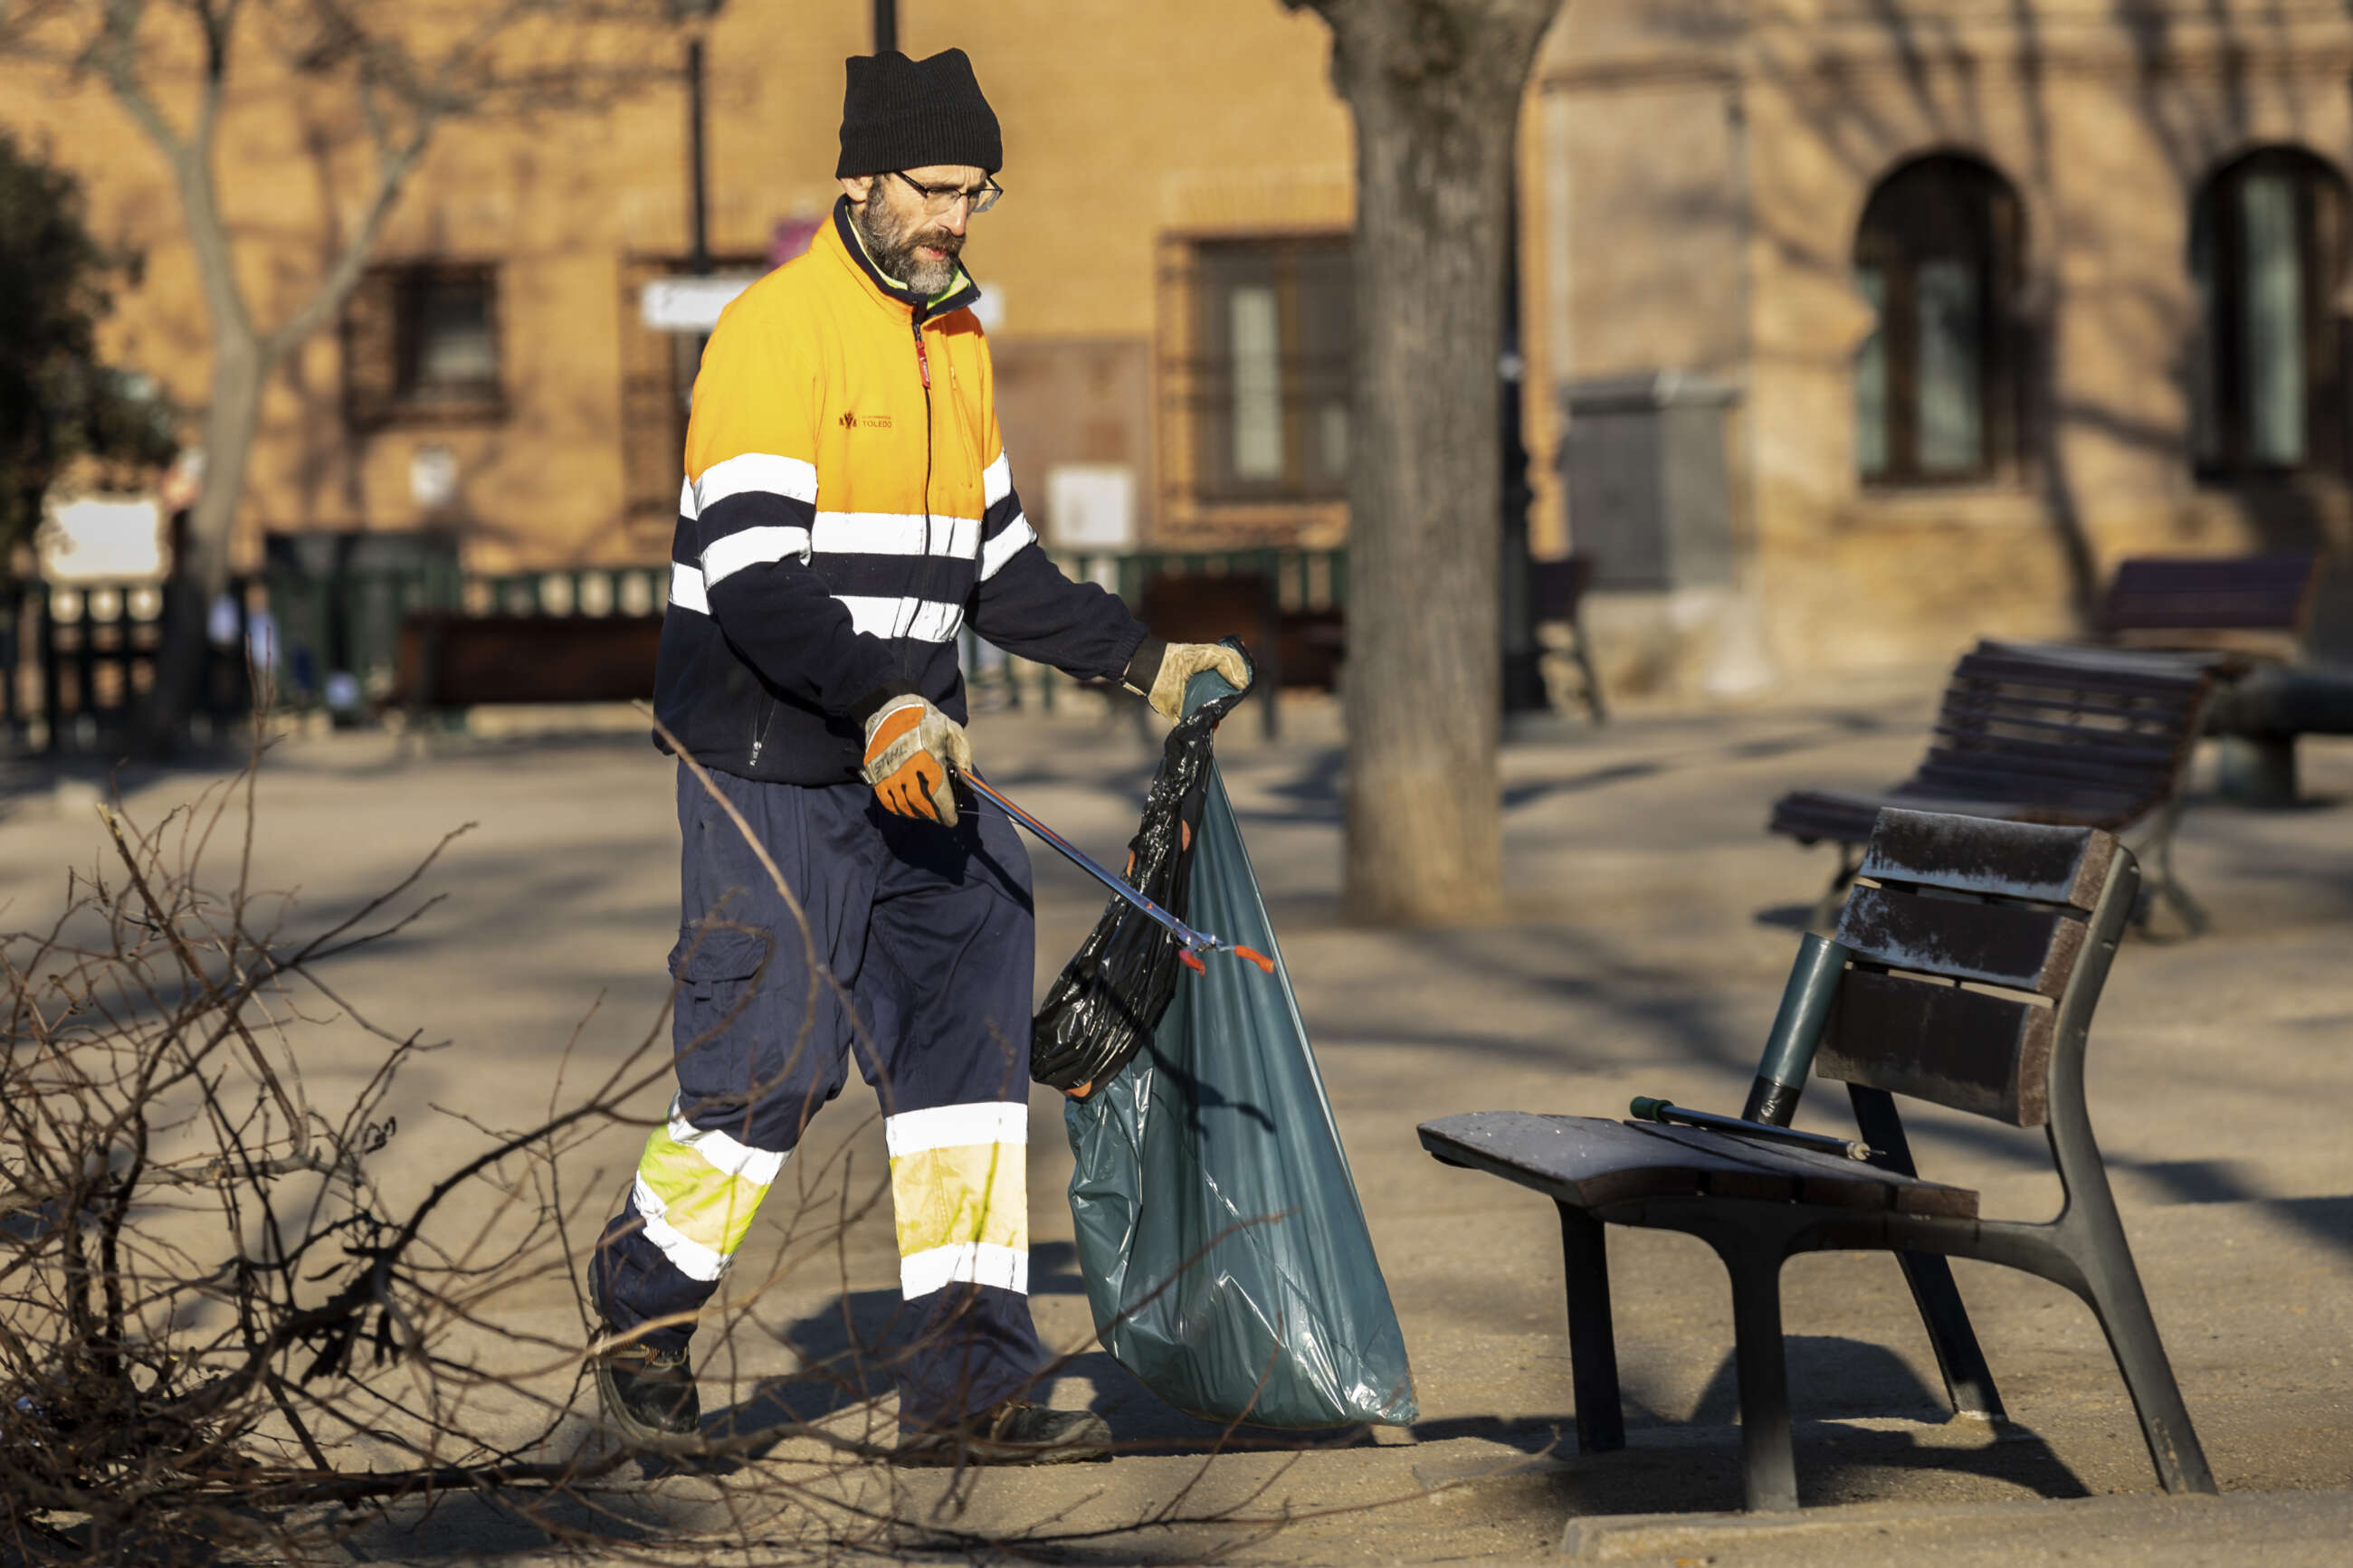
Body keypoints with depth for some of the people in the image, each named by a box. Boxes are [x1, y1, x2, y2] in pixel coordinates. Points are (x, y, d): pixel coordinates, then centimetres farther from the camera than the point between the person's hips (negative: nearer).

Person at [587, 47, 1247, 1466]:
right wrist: (876, 705, -31)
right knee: (778, 1054, -4)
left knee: (970, 1017, -2)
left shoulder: (958, 340, 15)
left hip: (915, 750, 7)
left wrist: (1143, 661, 13)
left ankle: (967, 1385, -1)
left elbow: (994, 562, 21)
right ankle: (644, 1296, 22)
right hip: (775, 763, -7)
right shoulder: (775, 331, -13)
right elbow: (751, 574, -20)